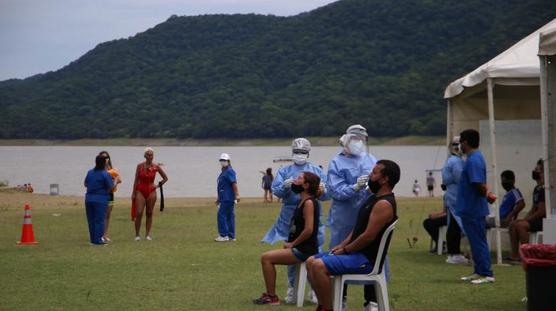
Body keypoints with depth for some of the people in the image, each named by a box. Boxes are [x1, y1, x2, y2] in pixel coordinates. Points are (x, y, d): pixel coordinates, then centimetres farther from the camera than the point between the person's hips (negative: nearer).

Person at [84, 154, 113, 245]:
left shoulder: (90, 172, 6)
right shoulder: (105, 174, -11)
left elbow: (85, 184, 15)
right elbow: (110, 187, -10)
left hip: (89, 199, 5)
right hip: (100, 199, -5)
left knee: (91, 220, 12)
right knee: (99, 220, 0)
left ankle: (92, 239, 16)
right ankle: (97, 240, -3)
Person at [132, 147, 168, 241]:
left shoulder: (156, 167, -1)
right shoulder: (140, 166, -3)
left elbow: (165, 178, 11)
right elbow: (136, 180, 1)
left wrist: (158, 185, 2)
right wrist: (133, 193, -1)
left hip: (151, 192, 1)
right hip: (140, 191, -1)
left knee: (149, 213, 5)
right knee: (139, 213, -9)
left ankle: (148, 234, 12)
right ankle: (137, 235, 0)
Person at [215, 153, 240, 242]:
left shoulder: (229, 171, -11)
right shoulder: (223, 172, 20)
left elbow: (234, 183, -21)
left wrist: (237, 195, -29)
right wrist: (219, 198, 27)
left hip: (228, 198, -10)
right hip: (225, 198, 10)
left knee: (221, 215, -10)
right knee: (229, 216, 10)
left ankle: (224, 235, -8)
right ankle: (231, 236, 13)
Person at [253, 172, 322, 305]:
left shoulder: (309, 202, -16)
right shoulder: (302, 202, 13)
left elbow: (308, 230, -24)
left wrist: (292, 244, -14)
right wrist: (290, 243, 6)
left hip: (304, 250, -9)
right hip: (299, 248, 9)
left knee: (266, 257, -12)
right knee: (267, 257, 12)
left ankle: (272, 297, -4)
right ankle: (269, 293, 13)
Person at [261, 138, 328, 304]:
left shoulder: (317, 171, 7)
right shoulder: (284, 171, 8)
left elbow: (326, 194, 1)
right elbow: (275, 190, -4)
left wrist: (322, 191, -22)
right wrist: (284, 186, -25)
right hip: (290, 217, 1)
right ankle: (292, 289, 16)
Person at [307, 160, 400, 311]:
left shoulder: (384, 204, -19)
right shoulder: (375, 198, 15)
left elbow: (368, 236, -23)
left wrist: (345, 250, -12)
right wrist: (342, 245, 8)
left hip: (366, 259, -10)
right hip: (357, 252, 10)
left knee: (318, 266, -26)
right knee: (311, 262, 8)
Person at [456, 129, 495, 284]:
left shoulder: (473, 161, -19)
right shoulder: (474, 158, 13)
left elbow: (481, 186, -26)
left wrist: (485, 194, -9)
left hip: (473, 210, -10)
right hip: (469, 209, 10)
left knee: (478, 242, -4)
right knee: (476, 242, 15)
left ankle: (486, 274, 1)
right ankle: (479, 272, 22)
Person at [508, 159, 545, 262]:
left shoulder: (544, 189, -16)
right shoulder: (537, 188, 17)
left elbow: (542, 211, -20)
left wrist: (527, 220, -11)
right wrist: (524, 219, 6)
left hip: (543, 221, -10)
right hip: (536, 219, 10)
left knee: (521, 225, -27)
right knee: (513, 224, 3)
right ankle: (514, 254, -3)